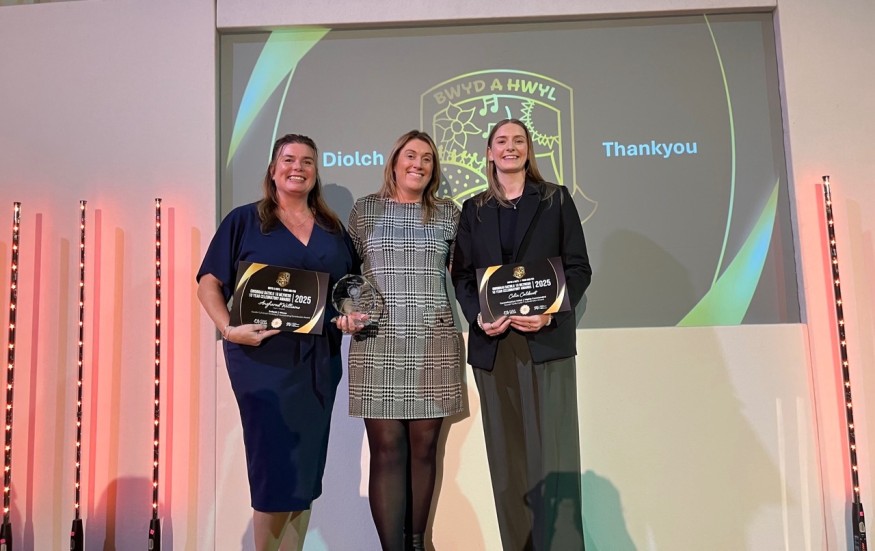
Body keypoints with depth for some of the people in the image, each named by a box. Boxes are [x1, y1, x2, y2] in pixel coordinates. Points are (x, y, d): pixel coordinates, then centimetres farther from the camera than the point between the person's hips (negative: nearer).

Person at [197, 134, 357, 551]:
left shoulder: (332, 228, 13)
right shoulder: (244, 220, 2)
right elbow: (209, 283, -1)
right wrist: (228, 328, -16)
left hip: (320, 358, 4)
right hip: (264, 355, -4)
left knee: (307, 465, 10)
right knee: (276, 464, -4)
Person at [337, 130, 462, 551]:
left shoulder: (447, 213, 11)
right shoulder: (365, 209, 9)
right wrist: (345, 312, -3)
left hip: (434, 346, 1)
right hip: (378, 346, -1)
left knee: (424, 446, 7)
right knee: (387, 450, -3)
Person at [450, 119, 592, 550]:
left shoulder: (556, 200, 9)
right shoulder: (473, 210, 15)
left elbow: (579, 267, 3)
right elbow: (461, 274, 10)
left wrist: (549, 313, -13)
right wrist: (478, 317, -9)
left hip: (547, 340, -2)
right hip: (492, 344, 3)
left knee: (553, 453, -6)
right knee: (507, 456, 6)